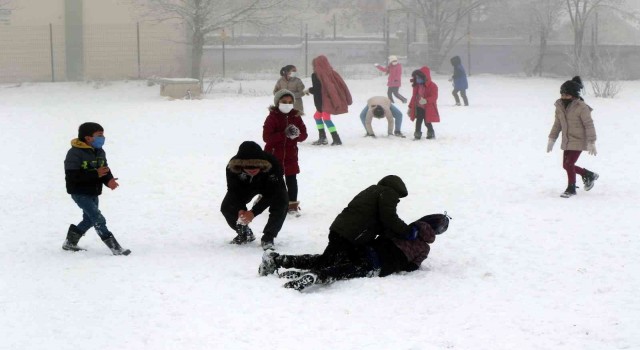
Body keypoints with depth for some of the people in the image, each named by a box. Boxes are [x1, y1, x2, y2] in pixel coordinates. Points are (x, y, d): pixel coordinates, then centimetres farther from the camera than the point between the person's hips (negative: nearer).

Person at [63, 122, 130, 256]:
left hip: (93, 193, 9)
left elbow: (105, 171, 12)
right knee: (98, 220, -13)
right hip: (80, 193, -9)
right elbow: (72, 176, -26)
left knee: (89, 220, 20)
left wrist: (109, 180, -14)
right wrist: (96, 174, -31)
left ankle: (70, 243, 36)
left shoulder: (100, 152, 6)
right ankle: (115, 247, -13)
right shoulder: (75, 153, -19)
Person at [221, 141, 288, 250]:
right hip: (245, 187, 2)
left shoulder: (273, 165, -43)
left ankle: (268, 238, -12)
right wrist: (240, 210, -39)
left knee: (281, 205, -30)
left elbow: (271, 194, -35)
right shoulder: (232, 166, -37)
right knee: (226, 207, -14)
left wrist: (254, 212, -42)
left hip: (269, 185, -2)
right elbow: (233, 190, -23)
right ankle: (244, 234, 12)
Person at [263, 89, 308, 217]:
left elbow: (303, 135, 2)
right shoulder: (272, 117, -10)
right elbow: (267, 137, -19)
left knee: (291, 180, 3)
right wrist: (285, 134, -27)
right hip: (273, 155, -3)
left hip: (290, 155, 3)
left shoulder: (295, 117, 3)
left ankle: (292, 204, 12)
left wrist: (297, 134, -22)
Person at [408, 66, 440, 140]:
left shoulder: (432, 86, -14)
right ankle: (417, 134, 16)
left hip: (428, 108, -5)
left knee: (427, 122, 0)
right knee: (418, 121, 7)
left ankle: (431, 133, 21)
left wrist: (426, 100, -41)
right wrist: (410, 107, 16)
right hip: (419, 108, 5)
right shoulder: (417, 86, 6)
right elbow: (414, 97, 15)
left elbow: (434, 97, -22)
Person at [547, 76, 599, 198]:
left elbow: (589, 125, -15)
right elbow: (557, 124, 14)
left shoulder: (581, 107, -17)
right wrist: (551, 139, 11)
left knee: (569, 164, -12)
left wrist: (591, 143, -16)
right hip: (567, 141, 7)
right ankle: (589, 175, 31)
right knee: (566, 165, 10)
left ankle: (571, 188, 8)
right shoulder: (560, 106, 3)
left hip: (578, 141, -7)